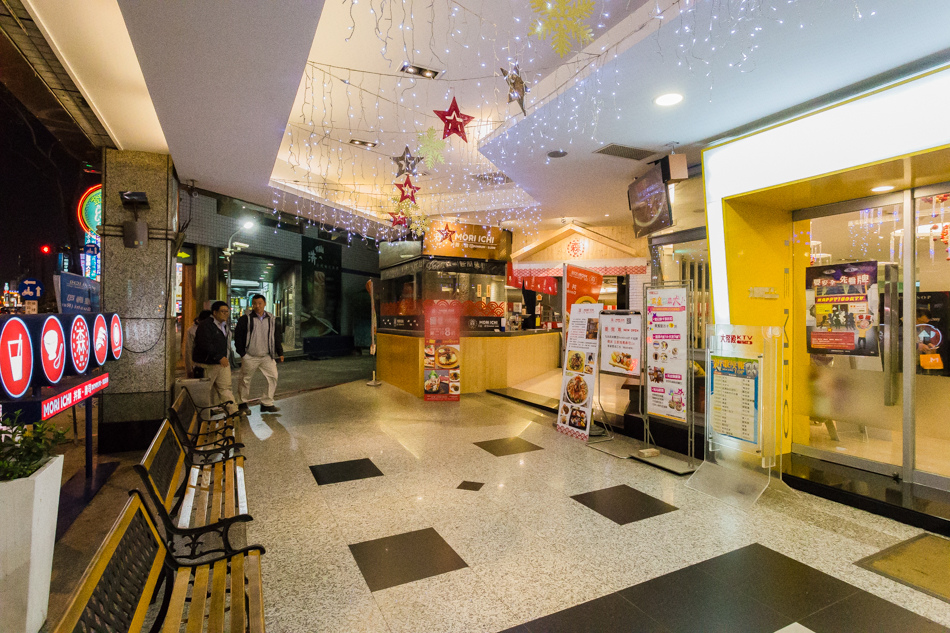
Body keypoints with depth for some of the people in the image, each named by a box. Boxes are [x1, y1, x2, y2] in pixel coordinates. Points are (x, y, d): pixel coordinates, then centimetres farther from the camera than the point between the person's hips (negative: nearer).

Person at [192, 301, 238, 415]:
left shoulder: (223, 325, 14)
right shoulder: (205, 325, -13)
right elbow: (206, 345, -22)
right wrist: (220, 357, -22)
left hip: (222, 362, 7)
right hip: (207, 364, -7)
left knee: (225, 387, 2)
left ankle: (233, 410, -2)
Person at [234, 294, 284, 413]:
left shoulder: (272, 319, 7)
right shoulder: (245, 319, -3)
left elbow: (277, 337, 12)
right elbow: (238, 336, -1)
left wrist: (280, 353, 8)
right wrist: (241, 353, -6)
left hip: (267, 356, 3)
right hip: (250, 357, -3)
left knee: (273, 377, -2)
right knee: (245, 379, 8)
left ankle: (267, 403, 8)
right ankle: (242, 403, 26)